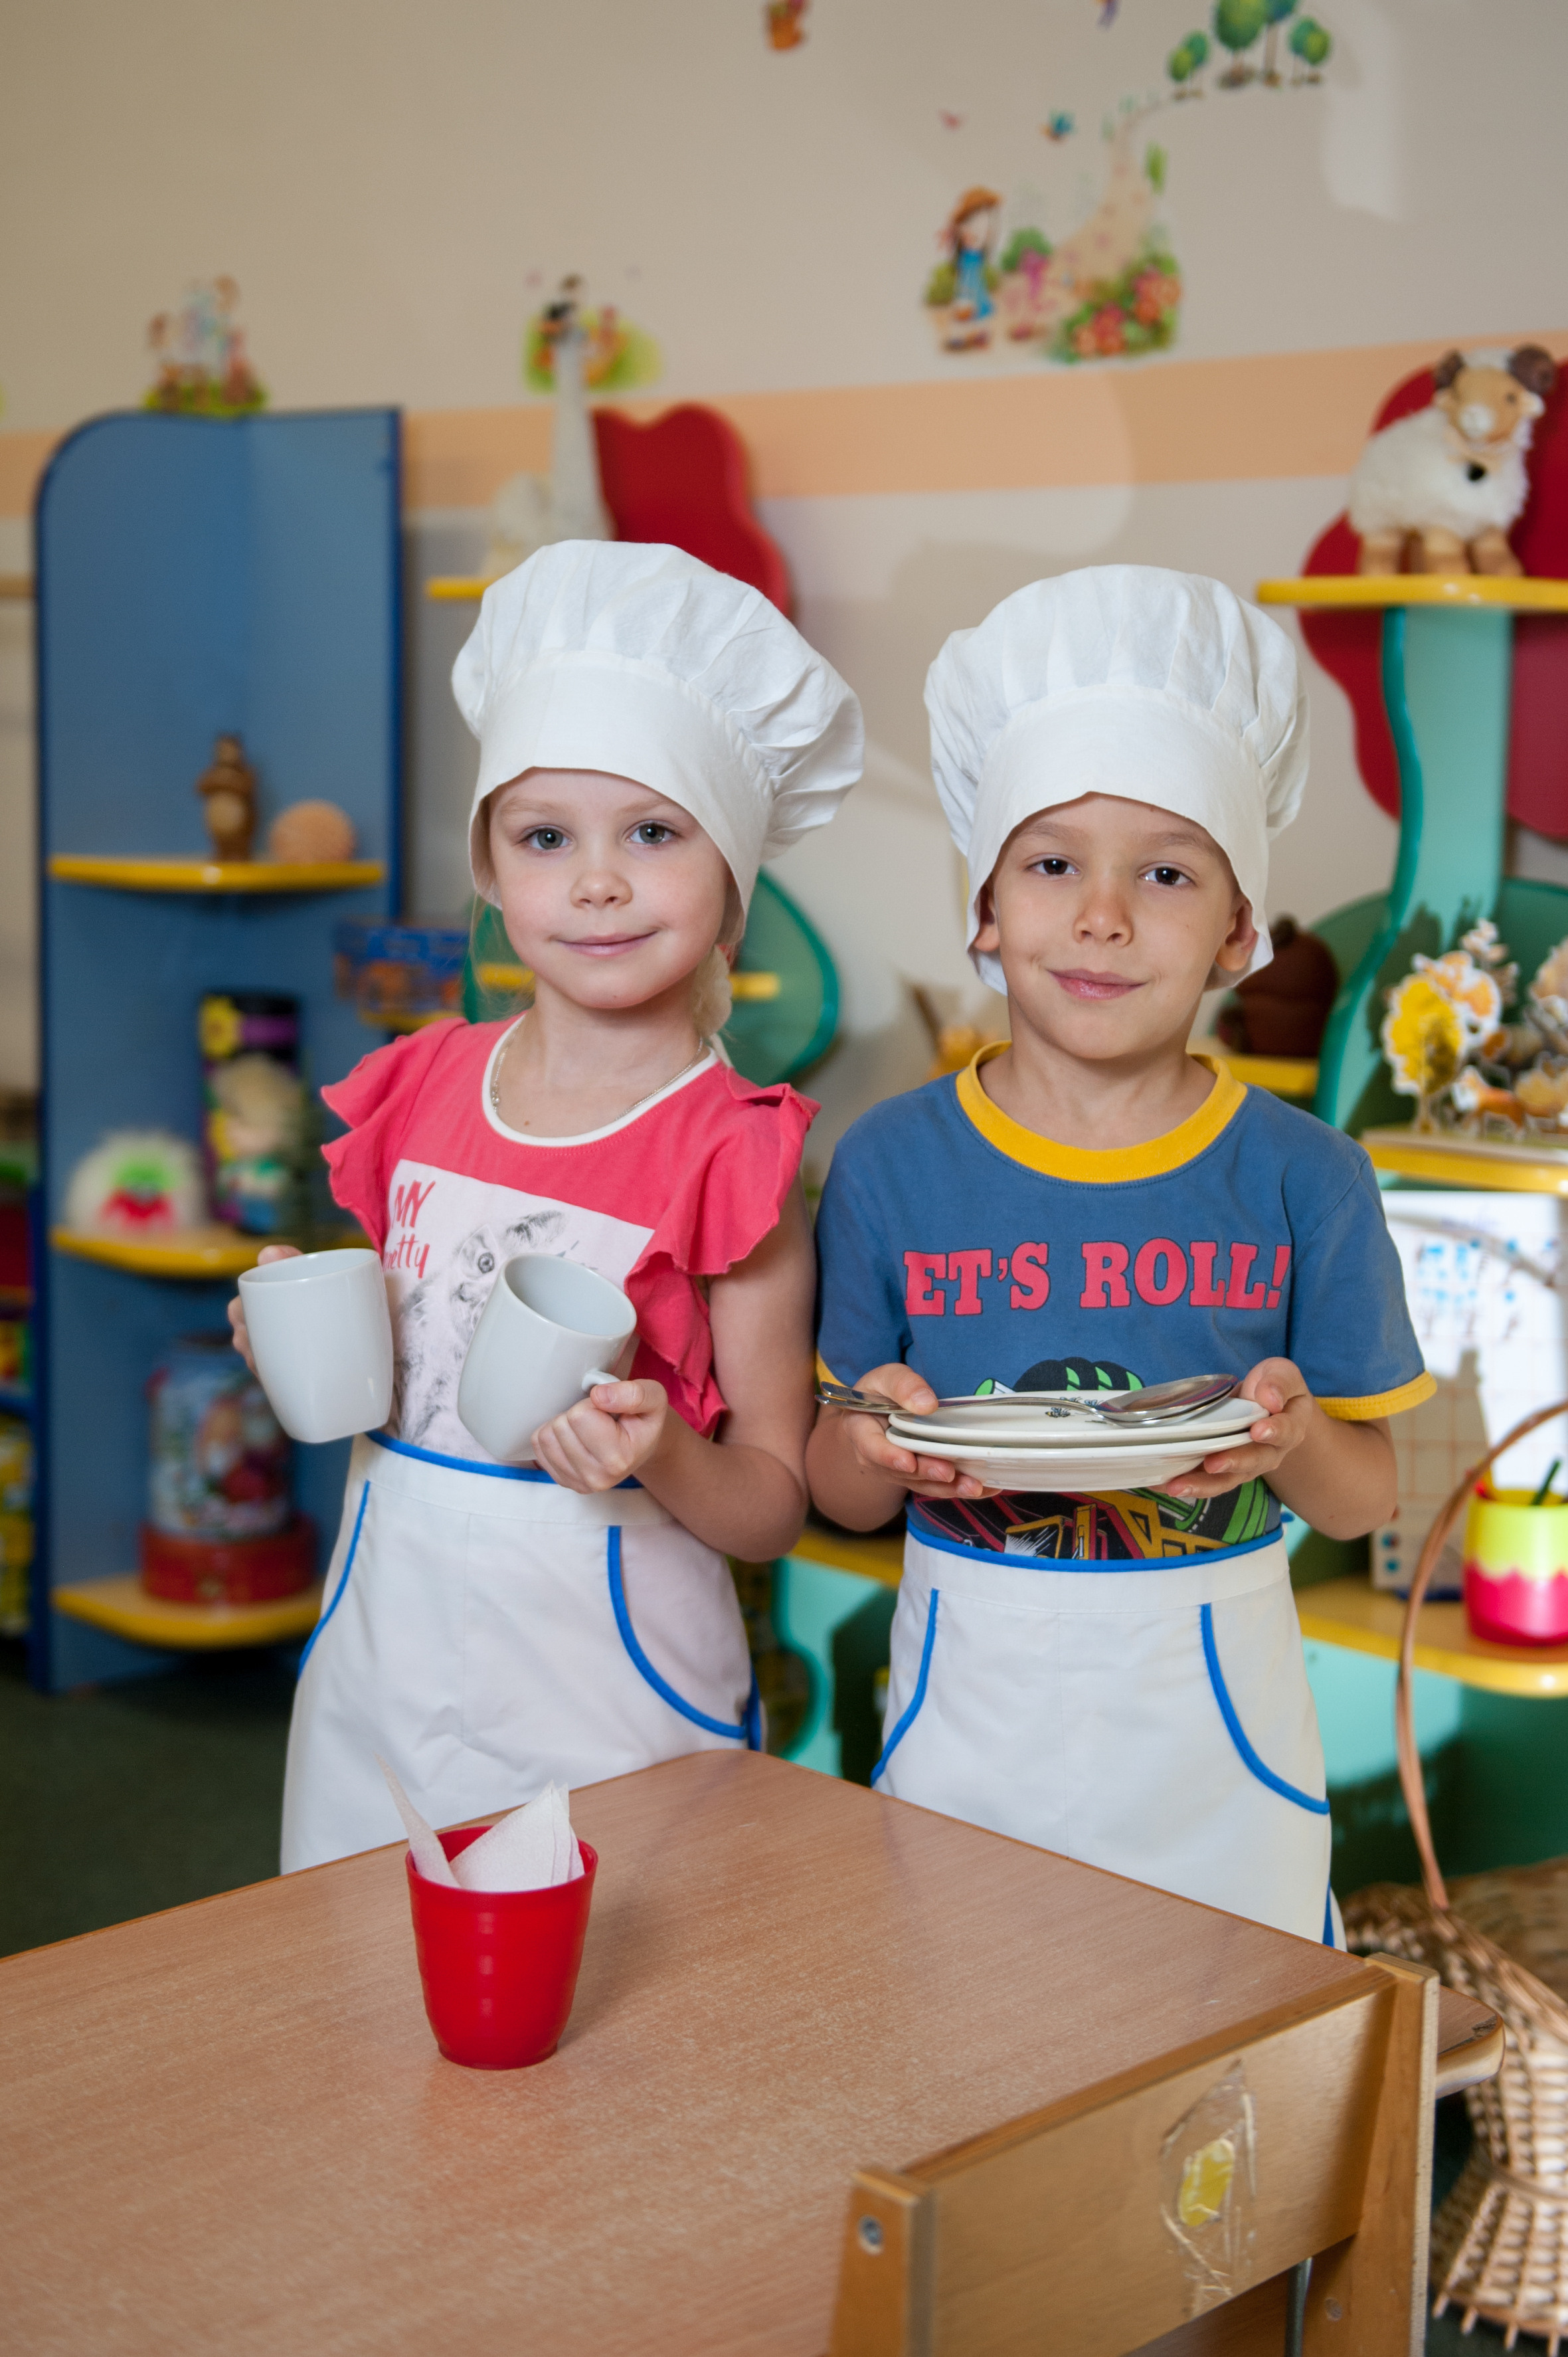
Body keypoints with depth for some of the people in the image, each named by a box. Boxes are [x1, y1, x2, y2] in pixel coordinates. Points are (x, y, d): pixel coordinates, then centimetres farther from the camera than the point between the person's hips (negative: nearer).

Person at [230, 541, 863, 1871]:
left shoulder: (733, 1156, -13)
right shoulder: (421, 1089, 2)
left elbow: (774, 1507, -7)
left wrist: (664, 1458, -26)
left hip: (603, 1696, -4)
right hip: (386, 1658, 5)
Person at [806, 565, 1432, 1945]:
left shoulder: (1304, 1179, -6)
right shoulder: (893, 1161, -5)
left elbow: (1363, 1499, 0)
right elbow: (837, 1492, 1)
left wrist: (1292, 1443, -21)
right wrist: (879, 1445, -21)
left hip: (1211, 1726, 0)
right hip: (968, 1713, 1)